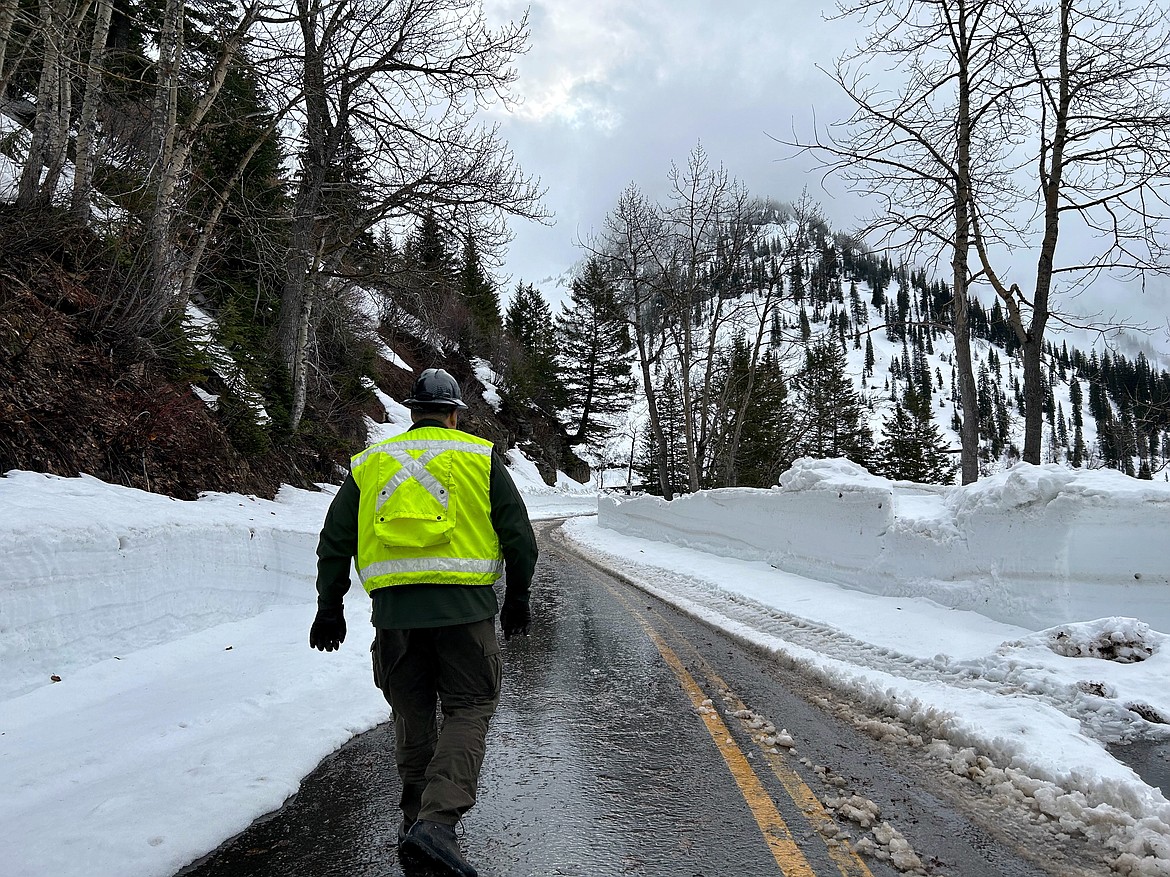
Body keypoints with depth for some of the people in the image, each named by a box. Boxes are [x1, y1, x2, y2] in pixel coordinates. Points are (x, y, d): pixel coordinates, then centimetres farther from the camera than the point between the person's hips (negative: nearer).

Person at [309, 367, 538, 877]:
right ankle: (437, 821, -10)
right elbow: (518, 534, 3)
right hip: (464, 605, -3)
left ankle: (417, 818, 26)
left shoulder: (369, 463, 14)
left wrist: (329, 608, 21)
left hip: (393, 610, 3)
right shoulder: (479, 456, 5)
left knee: (412, 715, 17)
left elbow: (335, 540, 14)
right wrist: (518, 598, 13)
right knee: (468, 709, 4)